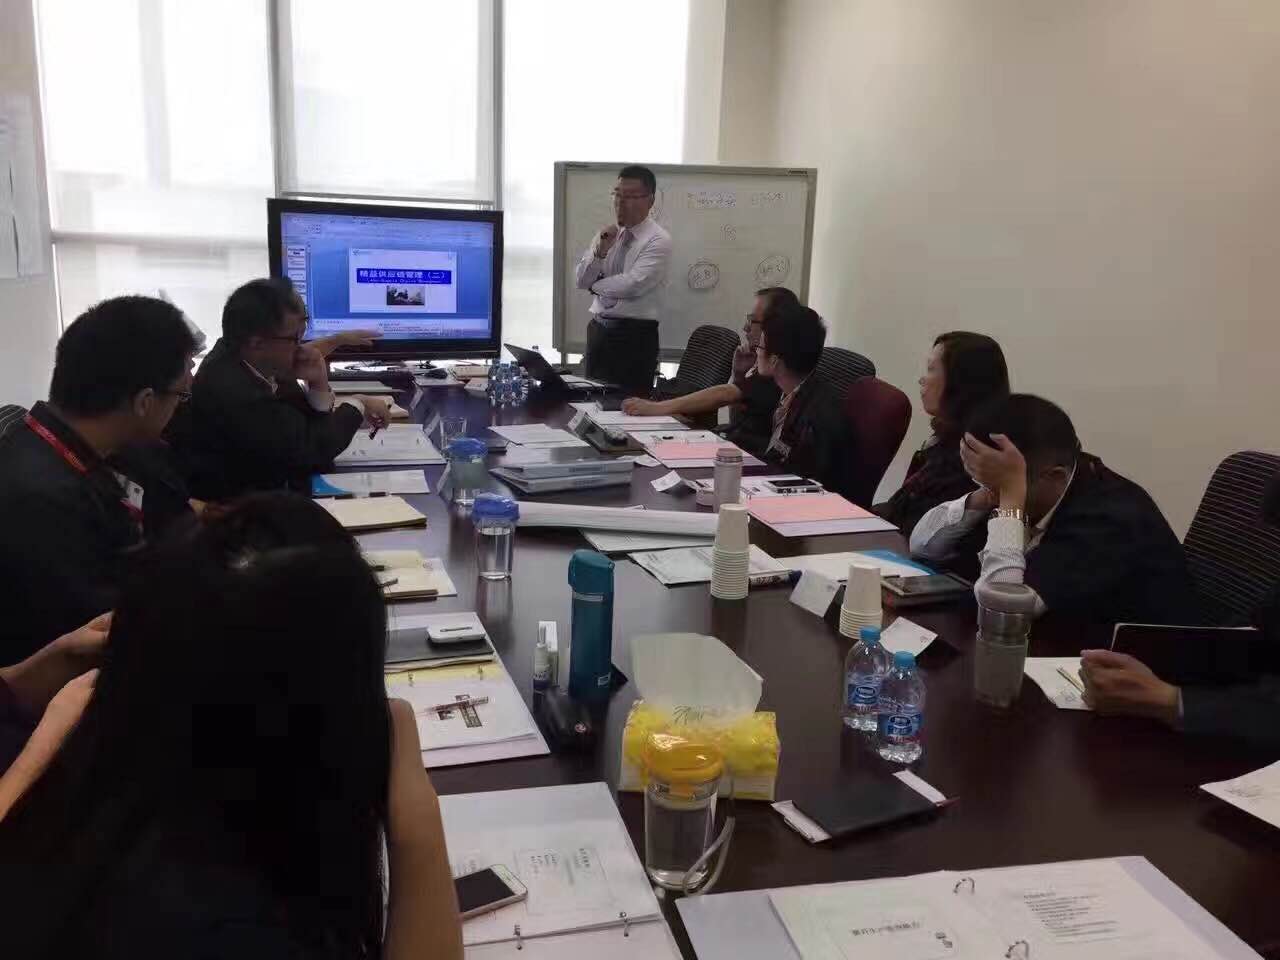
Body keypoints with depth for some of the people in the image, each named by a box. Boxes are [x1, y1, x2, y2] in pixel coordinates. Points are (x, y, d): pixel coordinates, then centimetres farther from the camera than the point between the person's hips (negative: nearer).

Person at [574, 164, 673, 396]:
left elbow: (632, 285, -20)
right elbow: (581, 280, 4)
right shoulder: (606, 234, 10)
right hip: (599, 329, 6)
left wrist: (596, 286, -4)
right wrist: (600, 250, -13)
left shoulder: (658, 240, -9)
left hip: (635, 336, -6)